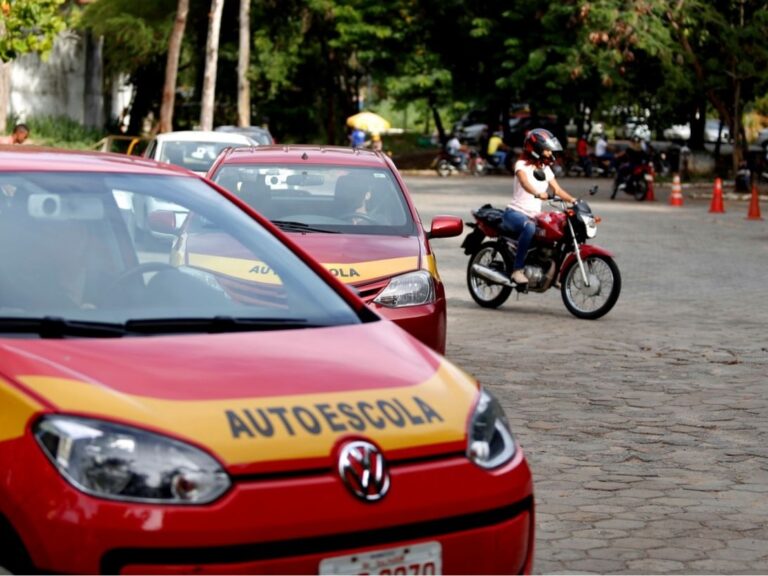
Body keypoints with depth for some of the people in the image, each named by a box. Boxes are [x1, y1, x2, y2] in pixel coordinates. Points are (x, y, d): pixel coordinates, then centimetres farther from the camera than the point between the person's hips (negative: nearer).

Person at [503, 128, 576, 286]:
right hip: (515, 212, -7)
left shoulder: (546, 169, 15)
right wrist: (538, 193, -47)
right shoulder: (522, 165, -7)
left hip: (534, 216, 7)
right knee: (529, 227, -39)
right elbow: (525, 183, -27)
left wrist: (573, 200, -11)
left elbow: (557, 190, 7)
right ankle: (517, 270, -35)